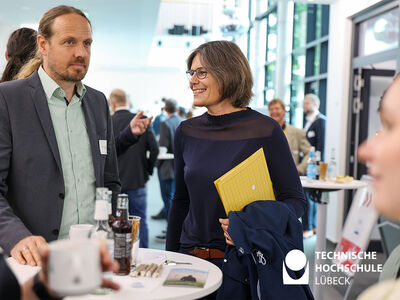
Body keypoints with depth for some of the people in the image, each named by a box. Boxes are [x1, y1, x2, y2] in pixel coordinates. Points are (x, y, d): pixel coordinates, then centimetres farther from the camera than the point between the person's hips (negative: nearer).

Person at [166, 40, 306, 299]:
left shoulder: (265, 130, -12)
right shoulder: (187, 132, 2)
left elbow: (295, 200, -8)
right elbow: (181, 200, 11)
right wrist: (170, 258, 9)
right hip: (190, 256, 4)